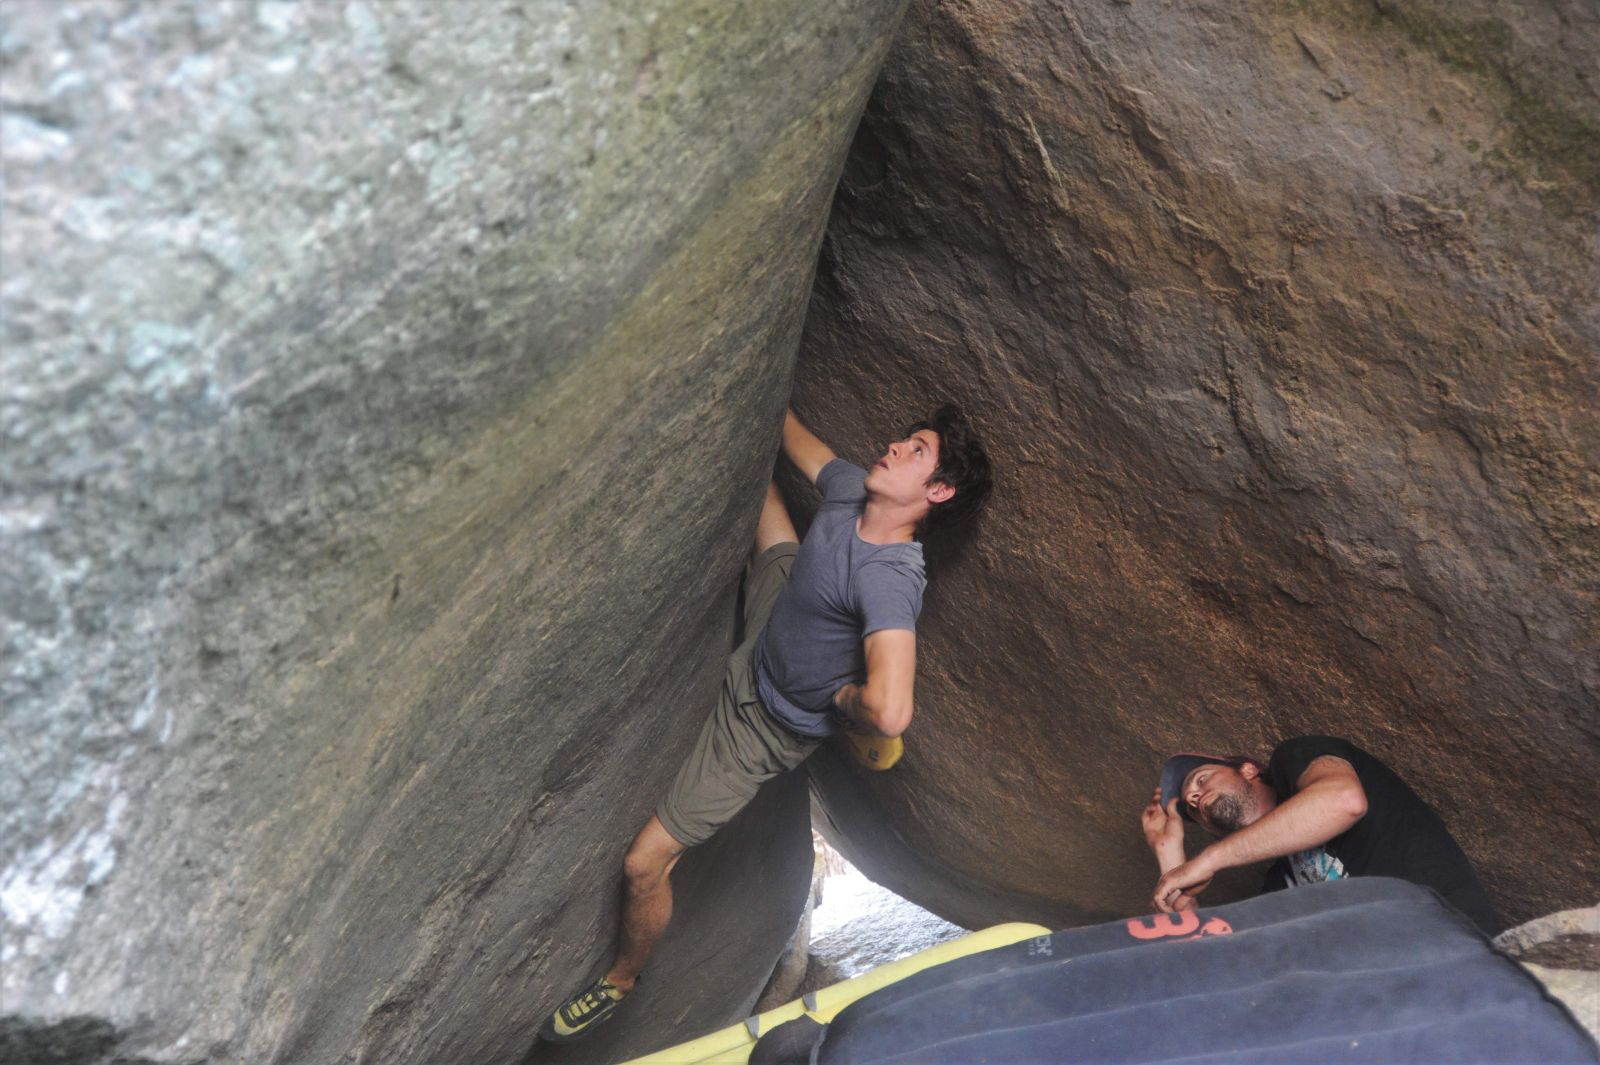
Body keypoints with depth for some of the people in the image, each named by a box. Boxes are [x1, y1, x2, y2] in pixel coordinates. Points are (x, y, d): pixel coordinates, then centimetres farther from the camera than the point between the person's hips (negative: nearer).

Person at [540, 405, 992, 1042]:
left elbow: (889, 713, -55)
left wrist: (843, 696, -34)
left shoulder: (889, 580, -42)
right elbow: (800, 442, 7)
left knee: (645, 863, -3)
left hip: (767, 722, -8)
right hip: (760, 650, 8)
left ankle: (620, 980, 28)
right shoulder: (851, 490, -18)